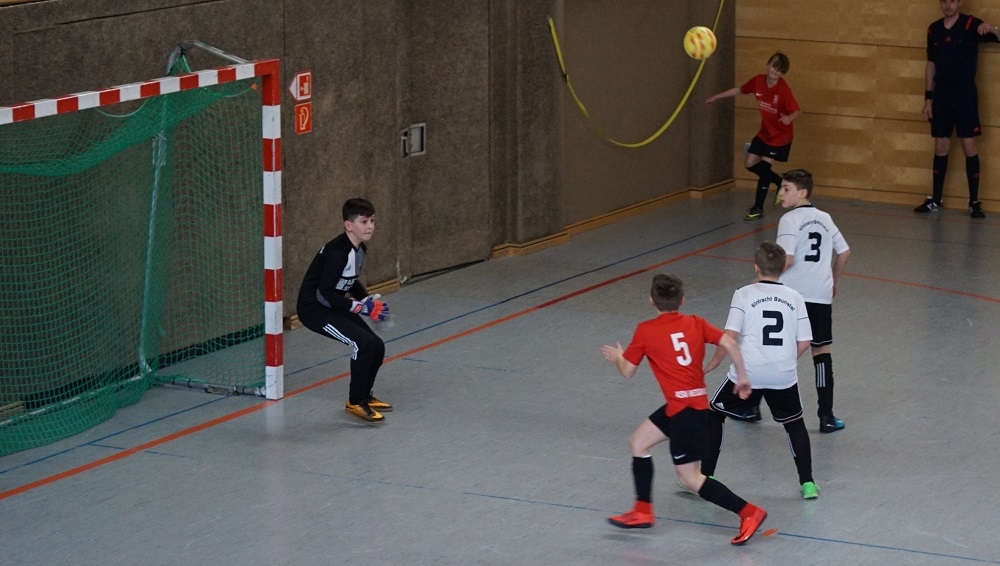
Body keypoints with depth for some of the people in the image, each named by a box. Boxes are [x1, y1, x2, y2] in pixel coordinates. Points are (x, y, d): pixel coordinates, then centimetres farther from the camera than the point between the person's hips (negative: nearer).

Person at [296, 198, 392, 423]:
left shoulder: (360, 249, 4)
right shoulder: (337, 252, -25)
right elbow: (325, 292, -27)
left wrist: (369, 300, 3)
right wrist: (360, 307, -25)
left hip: (334, 306, 9)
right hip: (313, 309, -9)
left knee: (377, 346, 4)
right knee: (364, 343, -22)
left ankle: (364, 395, 26)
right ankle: (355, 403, -9)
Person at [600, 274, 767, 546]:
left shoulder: (645, 331, -6)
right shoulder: (695, 323, 6)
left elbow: (627, 371, 1)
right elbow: (730, 344, -3)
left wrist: (617, 357, 23)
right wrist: (742, 377, 9)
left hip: (685, 409, -8)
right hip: (696, 400, 8)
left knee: (690, 478, -1)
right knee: (638, 442, 19)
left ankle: (748, 512, -6)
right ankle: (642, 511, 23)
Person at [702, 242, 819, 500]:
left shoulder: (744, 294, -4)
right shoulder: (794, 297, 5)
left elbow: (730, 336, -12)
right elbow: (804, 343, 3)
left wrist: (712, 365, 0)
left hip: (747, 373, -2)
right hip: (784, 376, 2)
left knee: (714, 415, 18)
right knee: (794, 423, 22)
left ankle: (705, 477, 18)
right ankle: (807, 483, 16)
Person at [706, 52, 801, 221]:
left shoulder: (783, 89, -26)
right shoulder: (758, 81, -10)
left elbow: (797, 111, -26)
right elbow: (739, 90, 6)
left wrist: (789, 117, -49)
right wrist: (716, 97, 11)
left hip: (780, 135, -7)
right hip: (764, 132, 7)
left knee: (764, 167, -8)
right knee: (750, 164, 9)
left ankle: (758, 208, 5)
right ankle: (781, 183, 30)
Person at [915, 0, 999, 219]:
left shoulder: (971, 25, -5)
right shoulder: (934, 30, 7)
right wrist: (928, 97, 10)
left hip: (965, 94, -4)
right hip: (941, 94, 4)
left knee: (969, 146, -4)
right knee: (941, 147, 8)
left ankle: (974, 202, 0)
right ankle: (935, 199, 14)